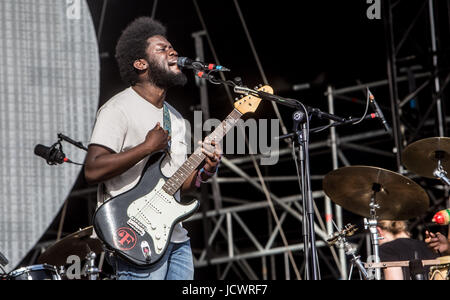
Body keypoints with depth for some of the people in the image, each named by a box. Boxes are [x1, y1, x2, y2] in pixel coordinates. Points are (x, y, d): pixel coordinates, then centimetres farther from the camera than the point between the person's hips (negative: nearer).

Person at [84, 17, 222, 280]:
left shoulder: (174, 117, 18)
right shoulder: (119, 109, -9)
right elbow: (92, 171, -20)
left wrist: (205, 171, 2)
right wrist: (147, 147, -18)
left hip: (176, 240, 8)